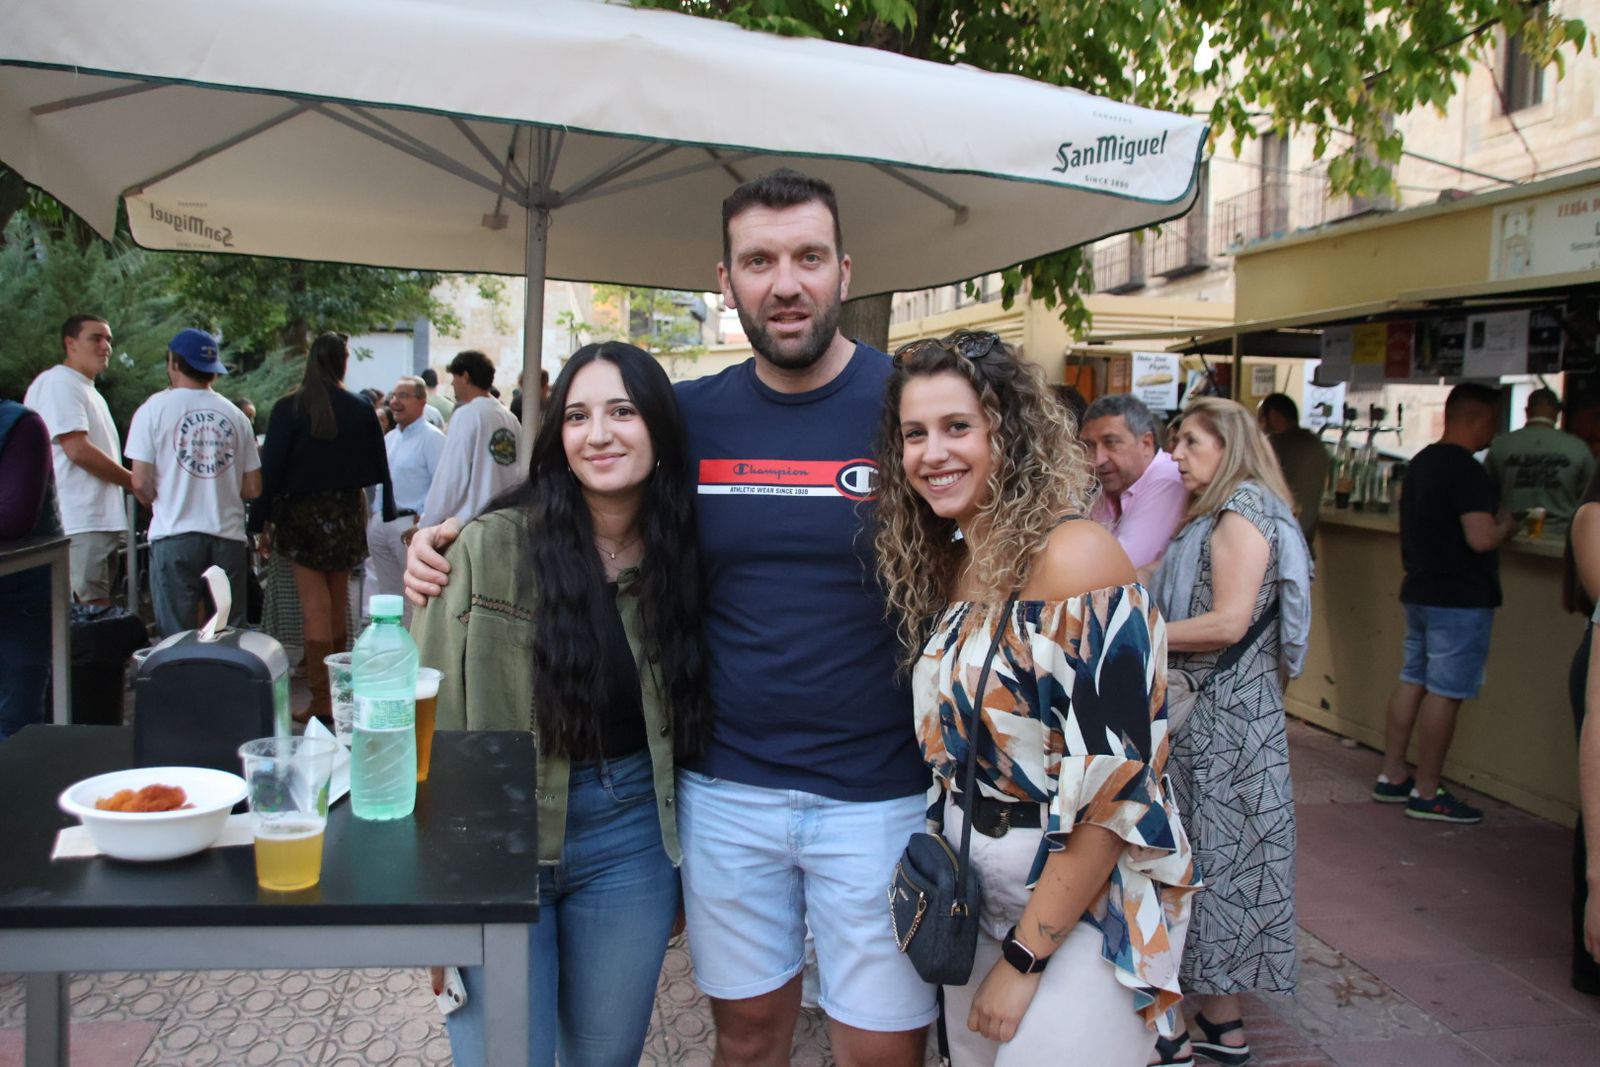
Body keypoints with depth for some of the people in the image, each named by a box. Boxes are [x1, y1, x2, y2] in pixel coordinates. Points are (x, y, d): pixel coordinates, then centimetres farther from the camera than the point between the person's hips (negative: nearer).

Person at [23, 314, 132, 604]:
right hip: (80, 524, -10)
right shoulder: (58, 383, -7)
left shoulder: (88, 390, 24)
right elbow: (78, 450, -16)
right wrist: (132, 481, -7)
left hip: (102, 522, 10)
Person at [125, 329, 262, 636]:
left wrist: (163, 504, 14)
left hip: (176, 534, -3)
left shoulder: (154, 409, -2)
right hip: (229, 535, 3)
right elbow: (253, 489, 7)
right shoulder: (235, 415, 7)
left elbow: (140, 484, -6)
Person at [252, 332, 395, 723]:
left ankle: (322, 700, -3)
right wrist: (388, 515, 8)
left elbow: (270, 467, -9)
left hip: (303, 514, -3)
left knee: (315, 607, -2)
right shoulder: (361, 410, -2)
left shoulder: (288, 409, -8)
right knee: (337, 603, 14)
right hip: (347, 513, 3)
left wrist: (260, 519, -4)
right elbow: (379, 468, 1)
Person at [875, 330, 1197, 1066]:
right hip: (976, 894, 7)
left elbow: (1114, 784, -23)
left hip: (1084, 903, -7)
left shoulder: (1073, 557, -21)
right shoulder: (945, 564, 2)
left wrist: (1025, 957, -18)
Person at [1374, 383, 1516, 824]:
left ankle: (1392, 777, 19)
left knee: (1411, 682, 13)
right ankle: (1427, 794, 3)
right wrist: (1506, 527, -4)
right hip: (1460, 599, -9)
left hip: (1420, 591, 9)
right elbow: (1481, 538, -25)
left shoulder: (1420, 463, 12)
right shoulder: (1466, 470, -18)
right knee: (1444, 693, -3)